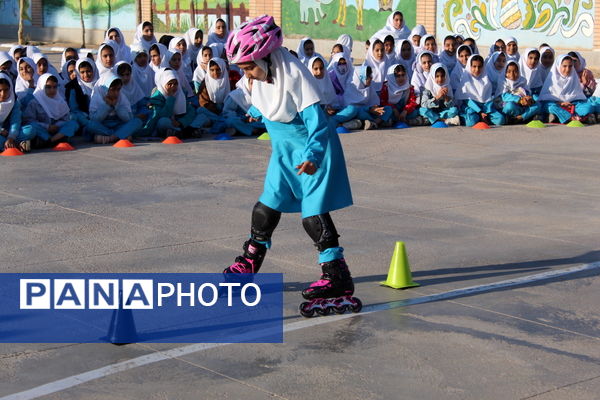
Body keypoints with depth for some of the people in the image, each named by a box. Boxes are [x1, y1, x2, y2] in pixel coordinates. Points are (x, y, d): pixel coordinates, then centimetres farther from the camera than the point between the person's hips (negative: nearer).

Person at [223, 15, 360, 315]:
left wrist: (312, 155, -43)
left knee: (314, 215, -12)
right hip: (283, 152, 8)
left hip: (313, 151, -8)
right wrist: (257, 113, 42)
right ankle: (249, 263, 30)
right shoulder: (261, 77, -4)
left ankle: (337, 277, -7)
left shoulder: (294, 74, -27)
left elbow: (315, 118, -30)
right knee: (266, 208, 13)